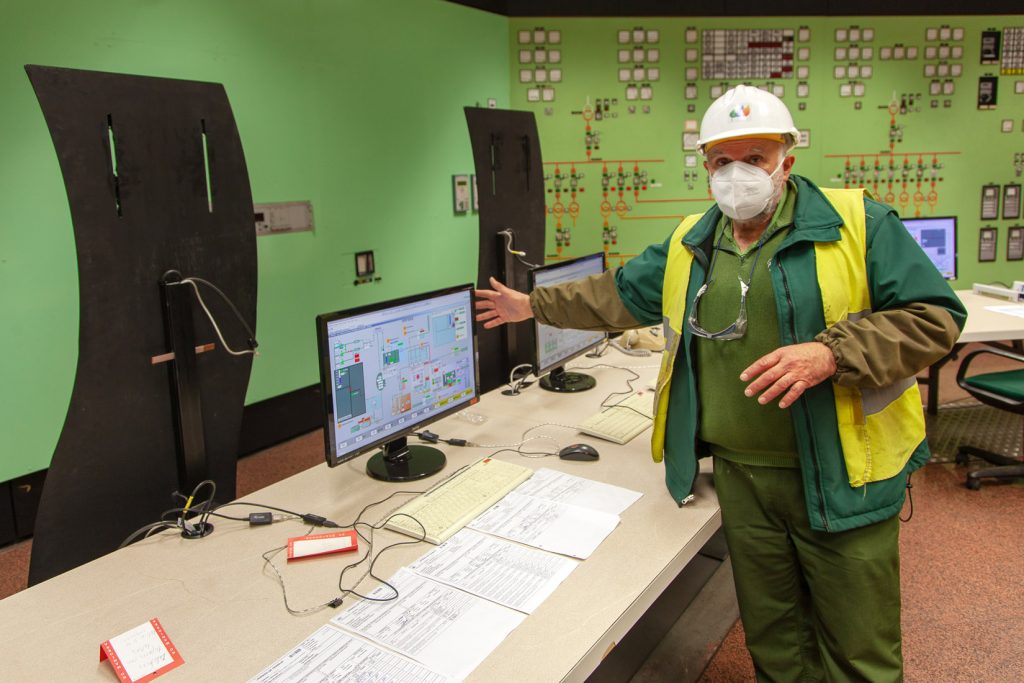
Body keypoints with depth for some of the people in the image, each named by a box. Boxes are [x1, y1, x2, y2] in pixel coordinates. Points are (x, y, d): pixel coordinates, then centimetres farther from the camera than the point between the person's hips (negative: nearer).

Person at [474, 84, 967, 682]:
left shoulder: (858, 222, -6)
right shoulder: (690, 246, 9)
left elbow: (935, 316, -10)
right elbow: (618, 294, 19)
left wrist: (831, 352, -24)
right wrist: (534, 305, 20)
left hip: (841, 477, -3)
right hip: (742, 475, 4)